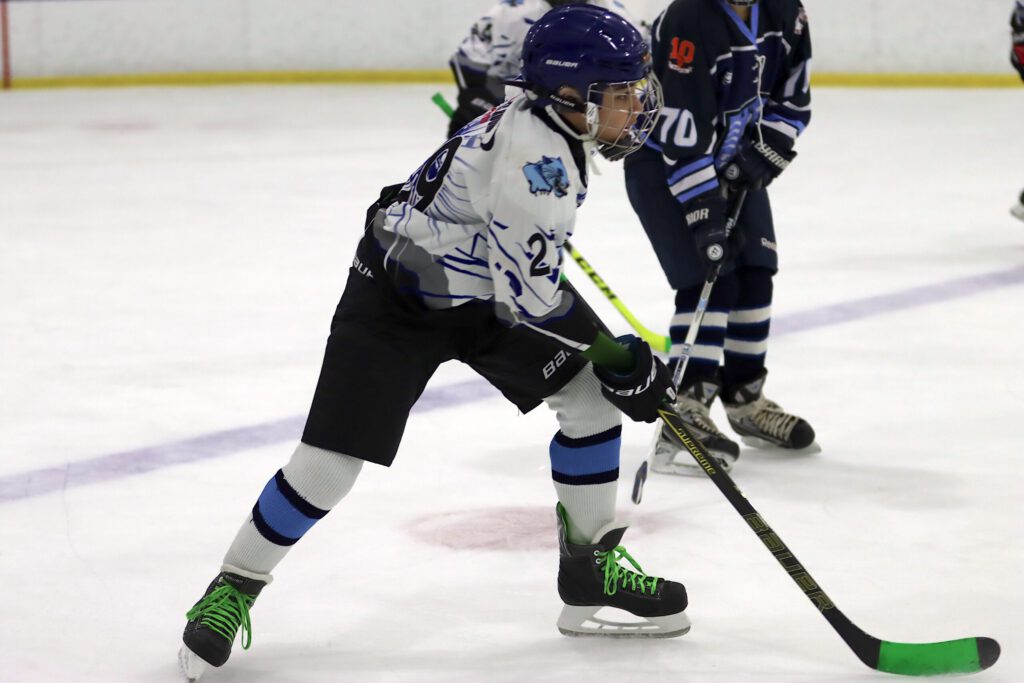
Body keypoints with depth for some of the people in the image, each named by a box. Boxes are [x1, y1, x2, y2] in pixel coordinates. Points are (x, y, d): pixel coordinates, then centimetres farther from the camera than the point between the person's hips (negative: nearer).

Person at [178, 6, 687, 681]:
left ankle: (591, 572, 14)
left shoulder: (551, 128, -2)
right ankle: (232, 590, 9)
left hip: (480, 296, 9)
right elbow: (530, 293, -30)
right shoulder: (533, 153, -31)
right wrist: (619, 357, -23)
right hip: (397, 301, -9)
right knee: (330, 460, -10)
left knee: (592, 397, 0)